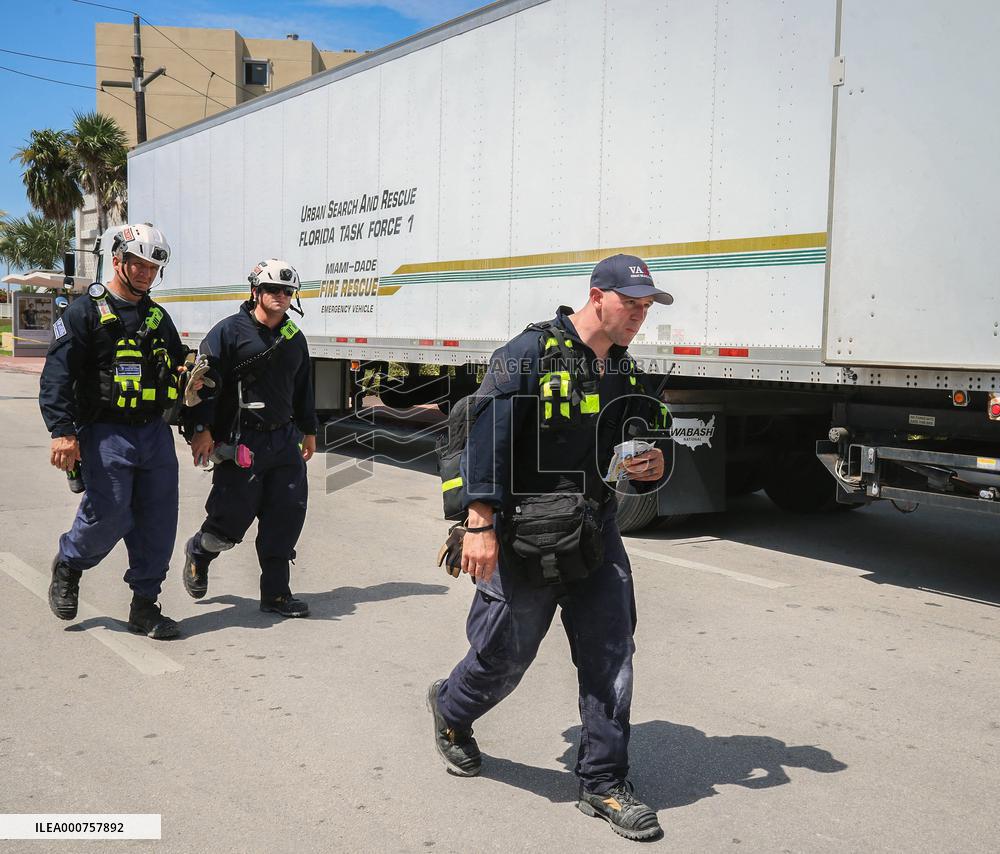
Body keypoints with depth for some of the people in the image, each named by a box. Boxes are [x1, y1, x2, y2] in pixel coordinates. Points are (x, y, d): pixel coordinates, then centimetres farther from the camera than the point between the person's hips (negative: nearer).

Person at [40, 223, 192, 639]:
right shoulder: (85, 312, -3)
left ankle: (144, 606, 15)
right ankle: (67, 566, 26)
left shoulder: (158, 317, 16)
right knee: (109, 517, -7)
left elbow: (177, 365, 28)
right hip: (106, 434, -6)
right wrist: (62, 432, -20)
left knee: (158, 523, 3)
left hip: (155, 433, 6)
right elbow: (56, 376, -10)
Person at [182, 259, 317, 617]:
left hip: (284, 439, 6)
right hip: (240, 442, -6)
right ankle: (199, 552, 34)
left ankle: (275, 592, 11)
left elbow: (303, 389, 25)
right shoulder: (229, 331, -5)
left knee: (288, 514, 0)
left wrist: (308, 430, 26)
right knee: (232, 519, 0)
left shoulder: (294, 338, 15)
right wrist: (201, 429, -13)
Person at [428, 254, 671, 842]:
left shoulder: (626, 374, 11)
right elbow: (487, 436, -18)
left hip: (595, 534, 6)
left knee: (611, 655, 3)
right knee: (505, 655, 8)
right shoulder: (531, 354, -12)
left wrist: (654, 469, -4)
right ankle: (451, 712, 40)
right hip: (525, 536, -6)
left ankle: (605, 784, 17)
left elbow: (637, 458, 21)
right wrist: (480, 524, -24)